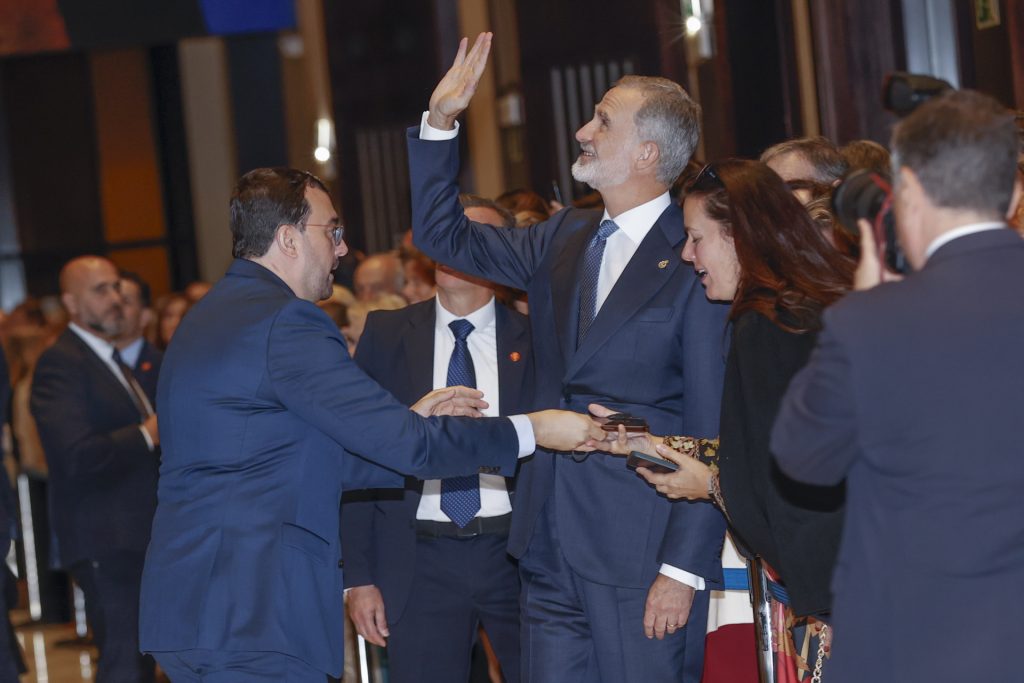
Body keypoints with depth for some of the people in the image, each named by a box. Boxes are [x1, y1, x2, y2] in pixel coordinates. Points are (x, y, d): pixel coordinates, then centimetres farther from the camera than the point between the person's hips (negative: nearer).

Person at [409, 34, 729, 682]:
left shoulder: (697, 265, -10)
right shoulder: (563, 239, 12)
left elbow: (714, 438, -12)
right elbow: (444, 234, 23)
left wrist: (684, 569, -16)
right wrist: (441, 121, 10)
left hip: (642, 556, -7)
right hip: (551, 551, 7)